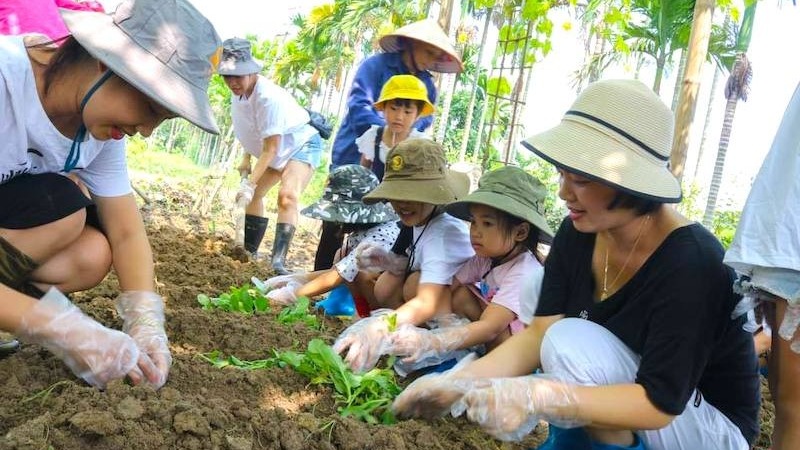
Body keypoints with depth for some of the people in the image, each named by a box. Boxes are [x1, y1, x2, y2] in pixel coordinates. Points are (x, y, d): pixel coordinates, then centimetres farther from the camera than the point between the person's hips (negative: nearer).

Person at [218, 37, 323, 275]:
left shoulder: (269, 97, -33)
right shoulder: (239, 93, -7)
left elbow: (270, 149, -31)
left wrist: (249, 184, -32)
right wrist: (246, 158, 2)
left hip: (302, 145, -9)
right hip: (278, 150, 9)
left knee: (287, 196, -29)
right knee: (255, 194, 13)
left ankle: (278, 261, -34)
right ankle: (250, 251, 25)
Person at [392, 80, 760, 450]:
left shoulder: (690, 263, -28)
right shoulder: (576, 235, -8)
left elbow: (660, 402, -30)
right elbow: (541, 332, -11)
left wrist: (538, 398, -42)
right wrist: (460, 382, -26)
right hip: (626, 411, 7)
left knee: (573, 342, -28)